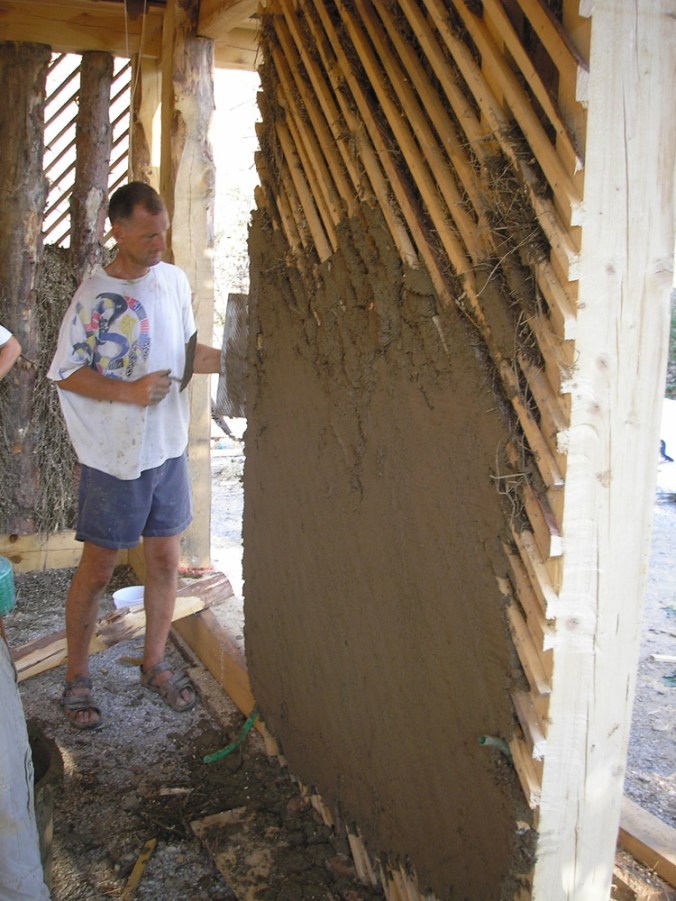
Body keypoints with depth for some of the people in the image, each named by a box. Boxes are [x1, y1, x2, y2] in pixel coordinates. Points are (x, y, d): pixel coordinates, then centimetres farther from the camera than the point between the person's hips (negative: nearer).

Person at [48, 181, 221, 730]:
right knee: (97, 568, 6)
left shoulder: (174, 280, 4)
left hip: (168, 448, 5)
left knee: (165, 560, 12)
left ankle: (155, 664, 31)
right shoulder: (94, 297, -14)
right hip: (113, 457, -5)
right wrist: (129, 391, -21)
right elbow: (66, 374, -10)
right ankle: (77, 677, 24)